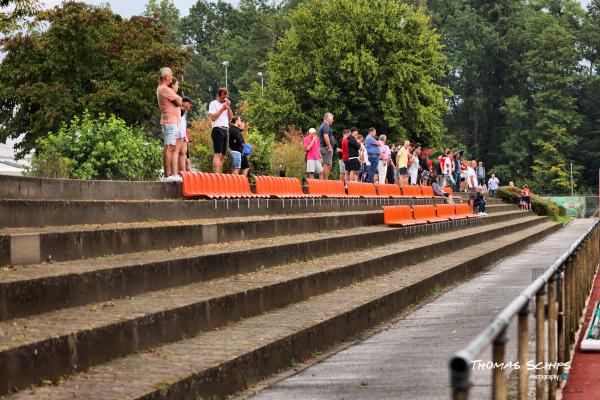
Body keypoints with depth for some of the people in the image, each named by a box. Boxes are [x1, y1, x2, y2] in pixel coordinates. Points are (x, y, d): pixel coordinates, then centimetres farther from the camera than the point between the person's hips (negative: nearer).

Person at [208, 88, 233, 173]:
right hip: (218, 129, -8)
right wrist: (222, 109, -9)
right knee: (218, 154, -16)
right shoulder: (213, 103, 1)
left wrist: (228, 107, 5)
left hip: (225, 130, 8)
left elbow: (230, 117, 16)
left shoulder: (226, 104, 22)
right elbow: (213, 117, -10)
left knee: (223, 155, 4)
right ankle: (217, 175, -23)